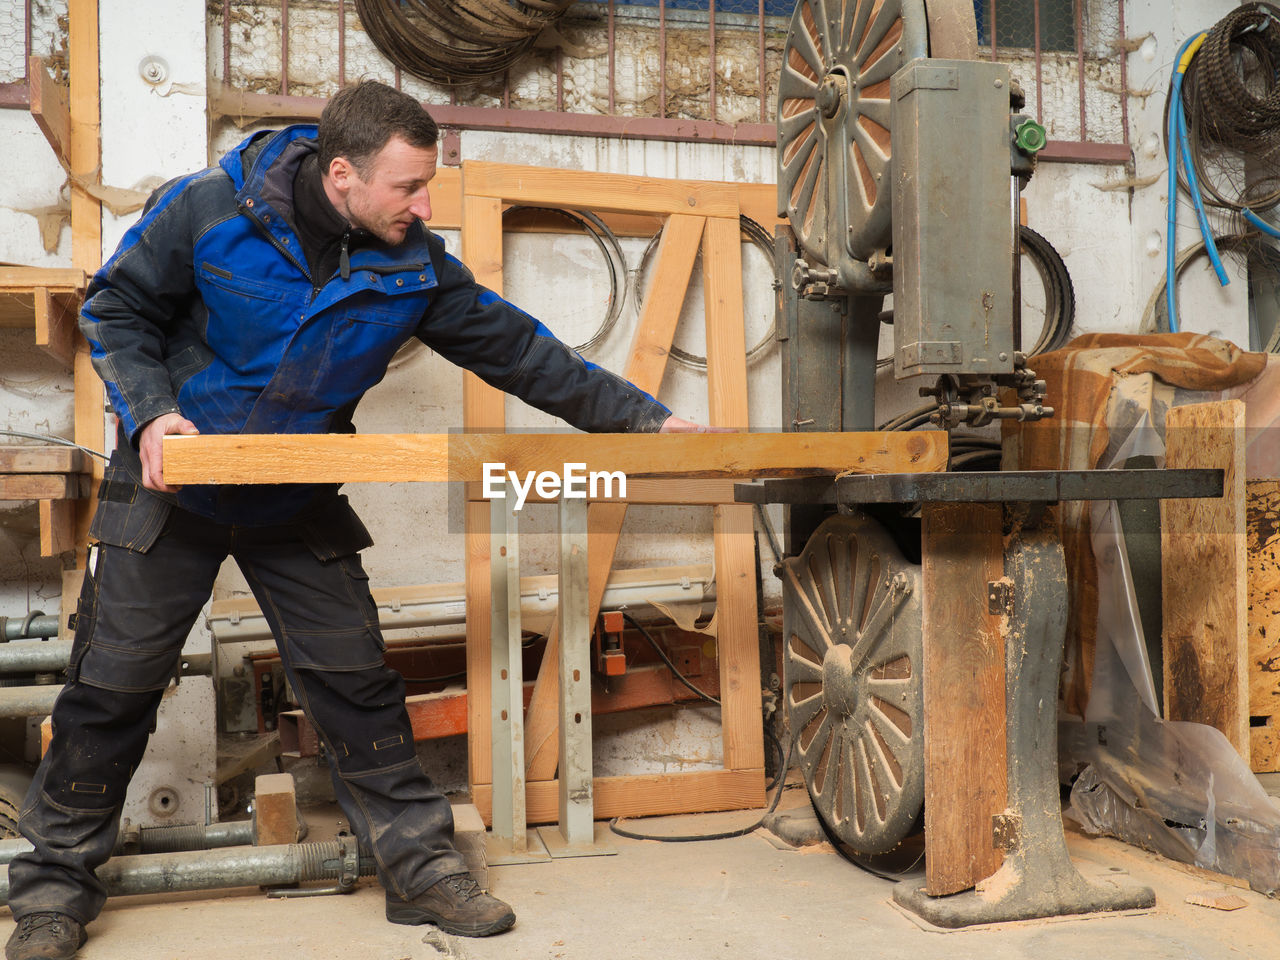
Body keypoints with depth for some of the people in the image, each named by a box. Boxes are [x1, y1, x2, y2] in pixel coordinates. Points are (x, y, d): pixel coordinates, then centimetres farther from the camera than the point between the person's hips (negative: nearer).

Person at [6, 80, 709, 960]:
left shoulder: (415, 266, -9)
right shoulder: (208, 210, -17)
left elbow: (519, 351, -5)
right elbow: (118, 311, -5)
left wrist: (645, 418, -5)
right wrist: (150, 411, -22)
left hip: (301, 504, 2)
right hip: (172, 488, -2)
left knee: (356, 683, 2)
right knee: (113, 687, 3)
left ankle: (421, 864, 16)